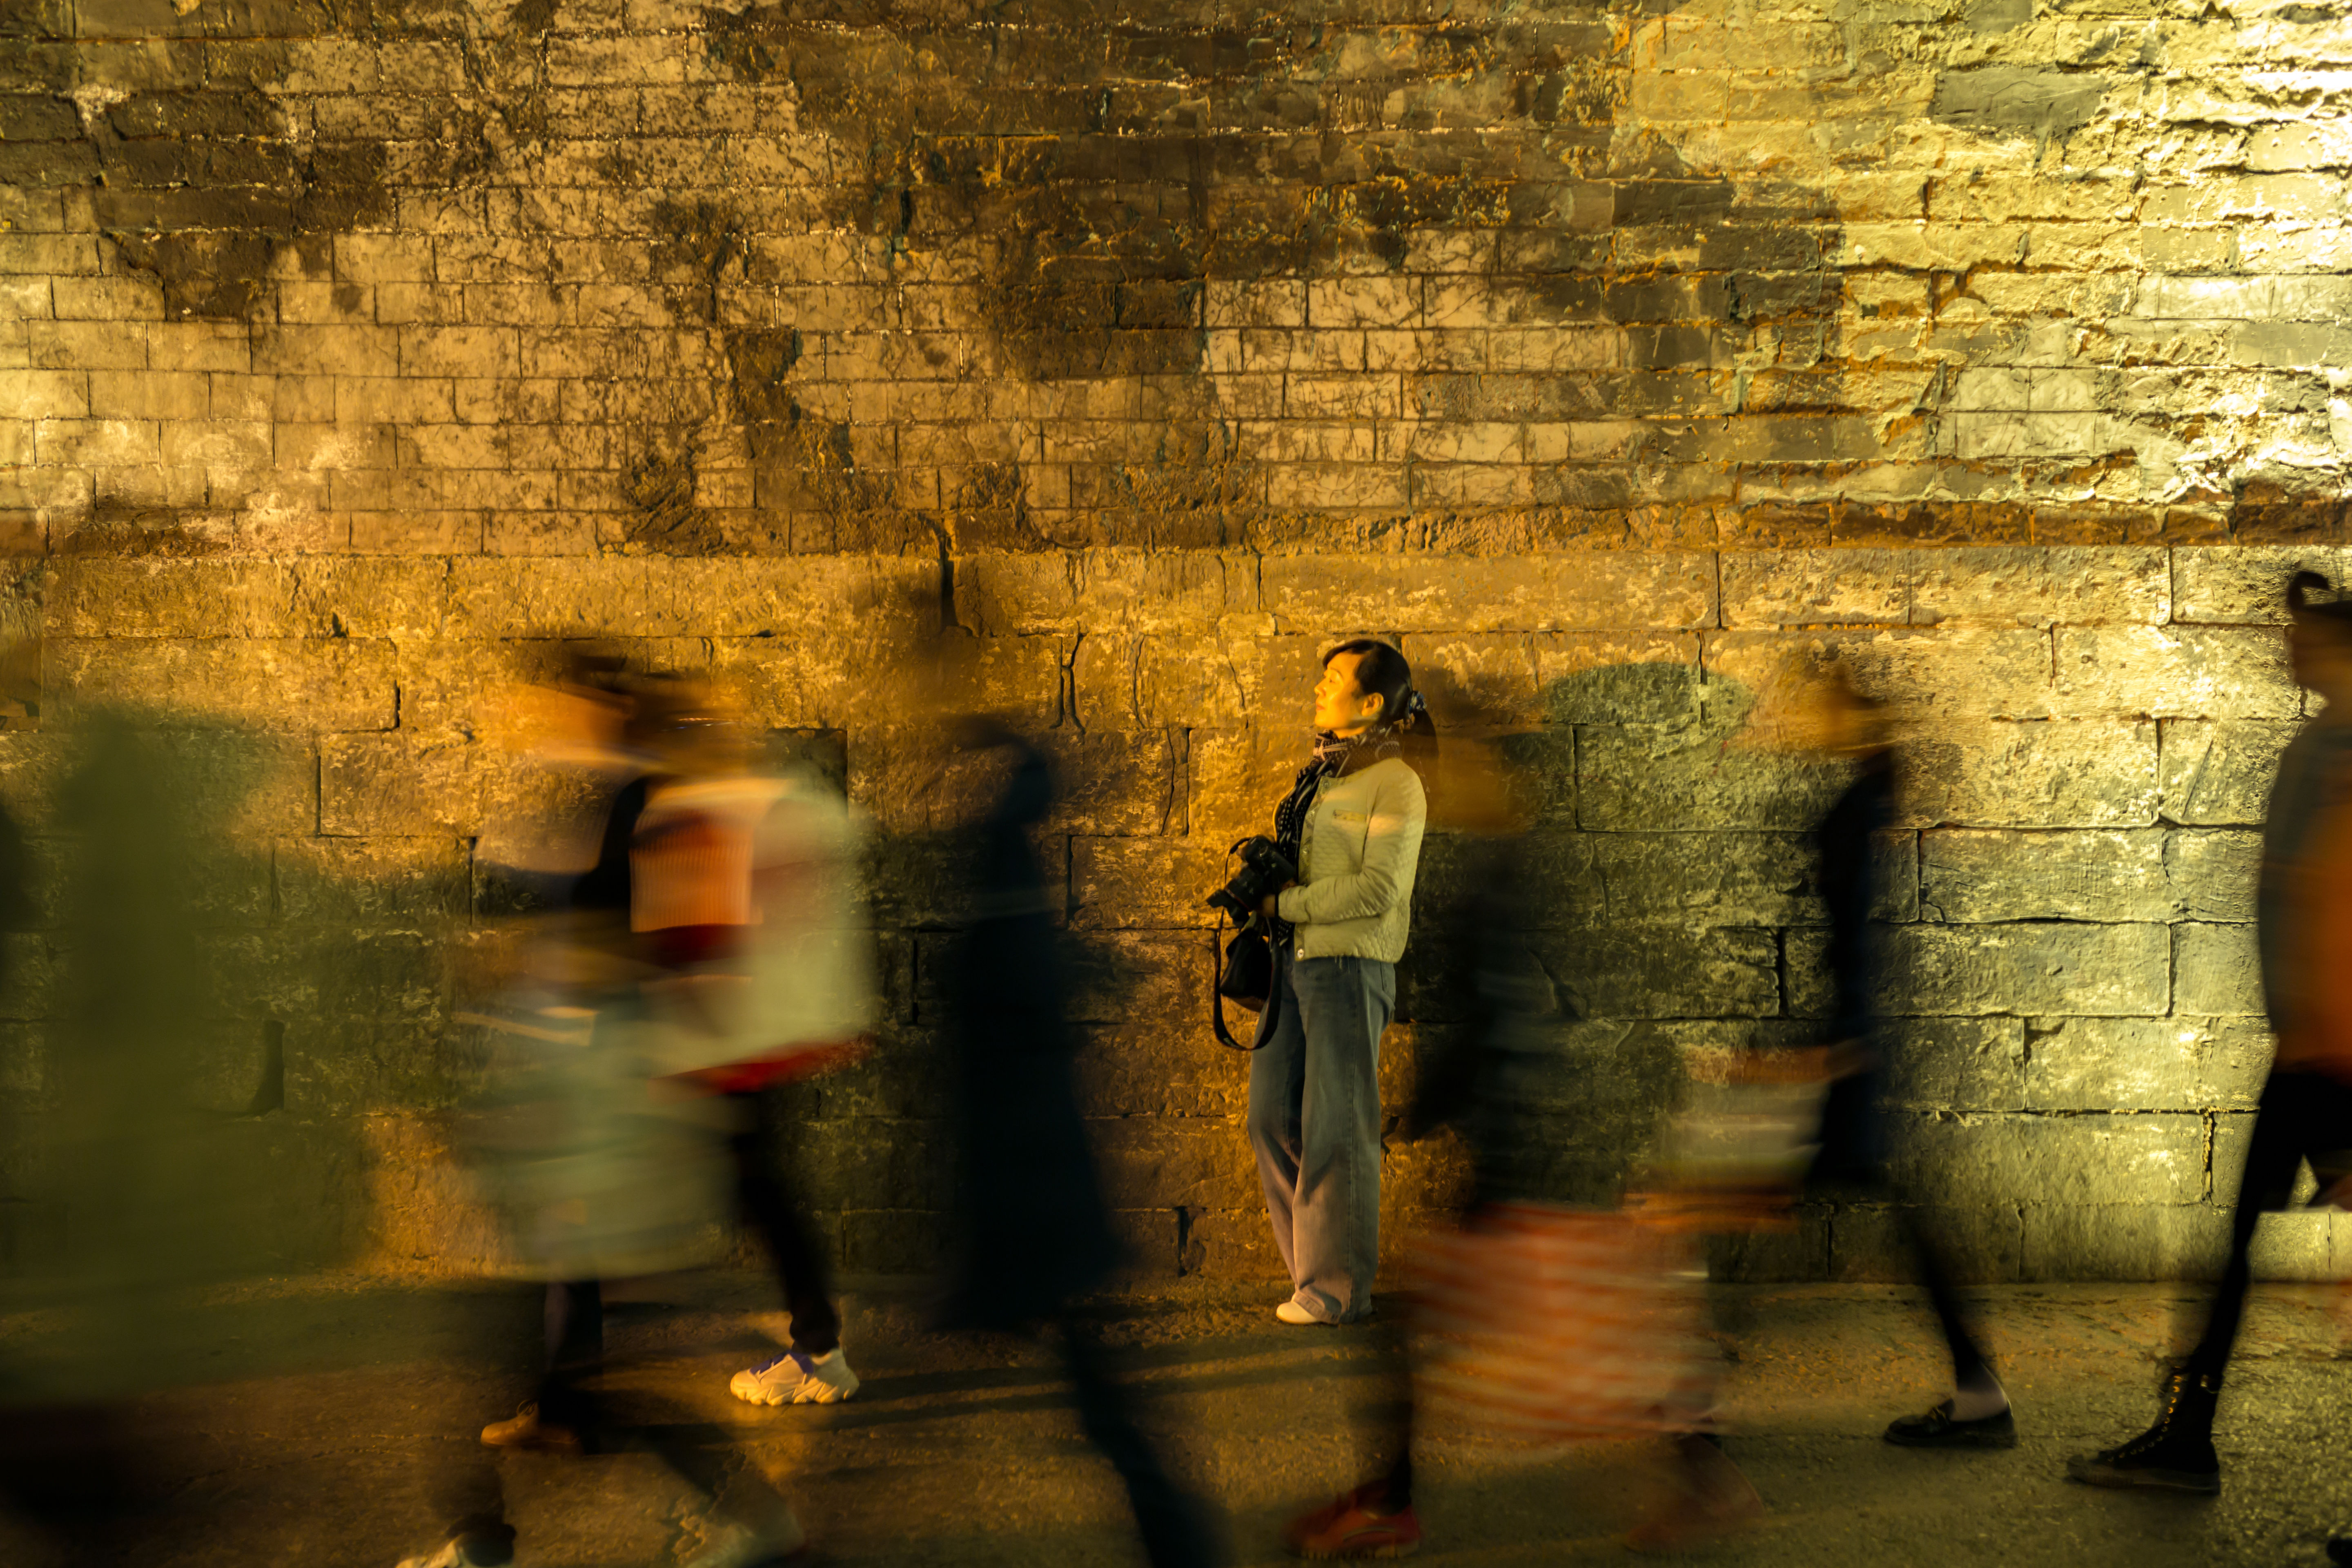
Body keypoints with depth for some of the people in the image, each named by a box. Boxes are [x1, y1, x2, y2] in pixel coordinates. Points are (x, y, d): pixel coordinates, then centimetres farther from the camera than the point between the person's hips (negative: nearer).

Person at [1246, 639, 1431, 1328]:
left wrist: (1286, 904, -13)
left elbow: (1380, 888, -16)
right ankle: (1311, 1269, 21)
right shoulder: (1317, 776, 17)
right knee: (1273, 1118, 8)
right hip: (1292, 961, 8)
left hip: (1350, 966, -8)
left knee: (1336, 1131, -2)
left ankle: (1338, 1289, 9)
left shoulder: (1395, 784, -7)